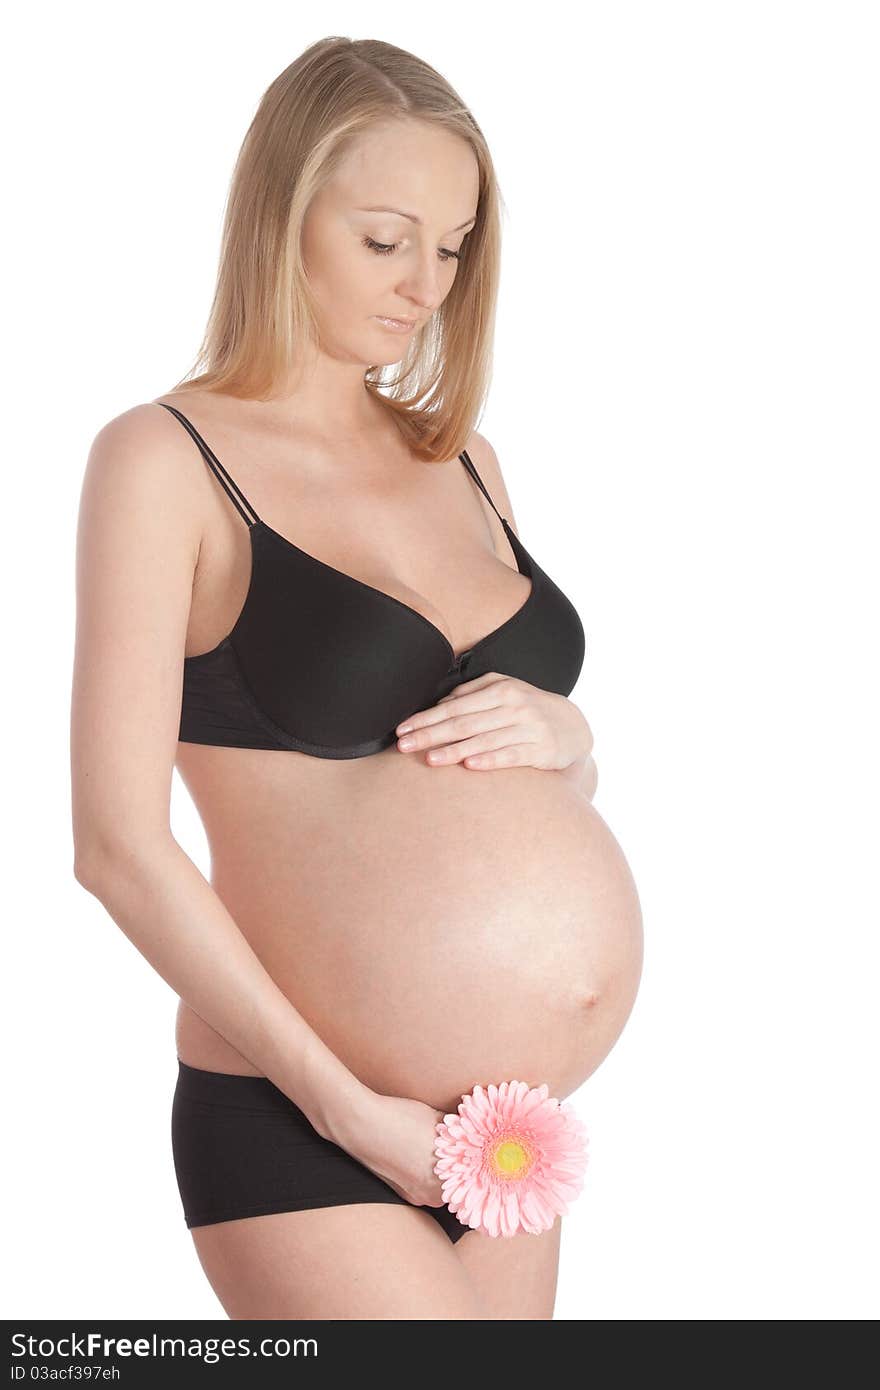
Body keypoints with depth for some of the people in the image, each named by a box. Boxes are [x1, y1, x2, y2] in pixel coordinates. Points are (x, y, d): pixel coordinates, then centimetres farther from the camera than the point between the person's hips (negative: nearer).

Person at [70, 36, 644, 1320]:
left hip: (506, 1122, 6)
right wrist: (347, 1107, -14)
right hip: (300, 1126, -6)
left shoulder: (461, 462, 12)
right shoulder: (166, 460, -6)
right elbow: (119, 843, -13)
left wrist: (556, 735, -3)